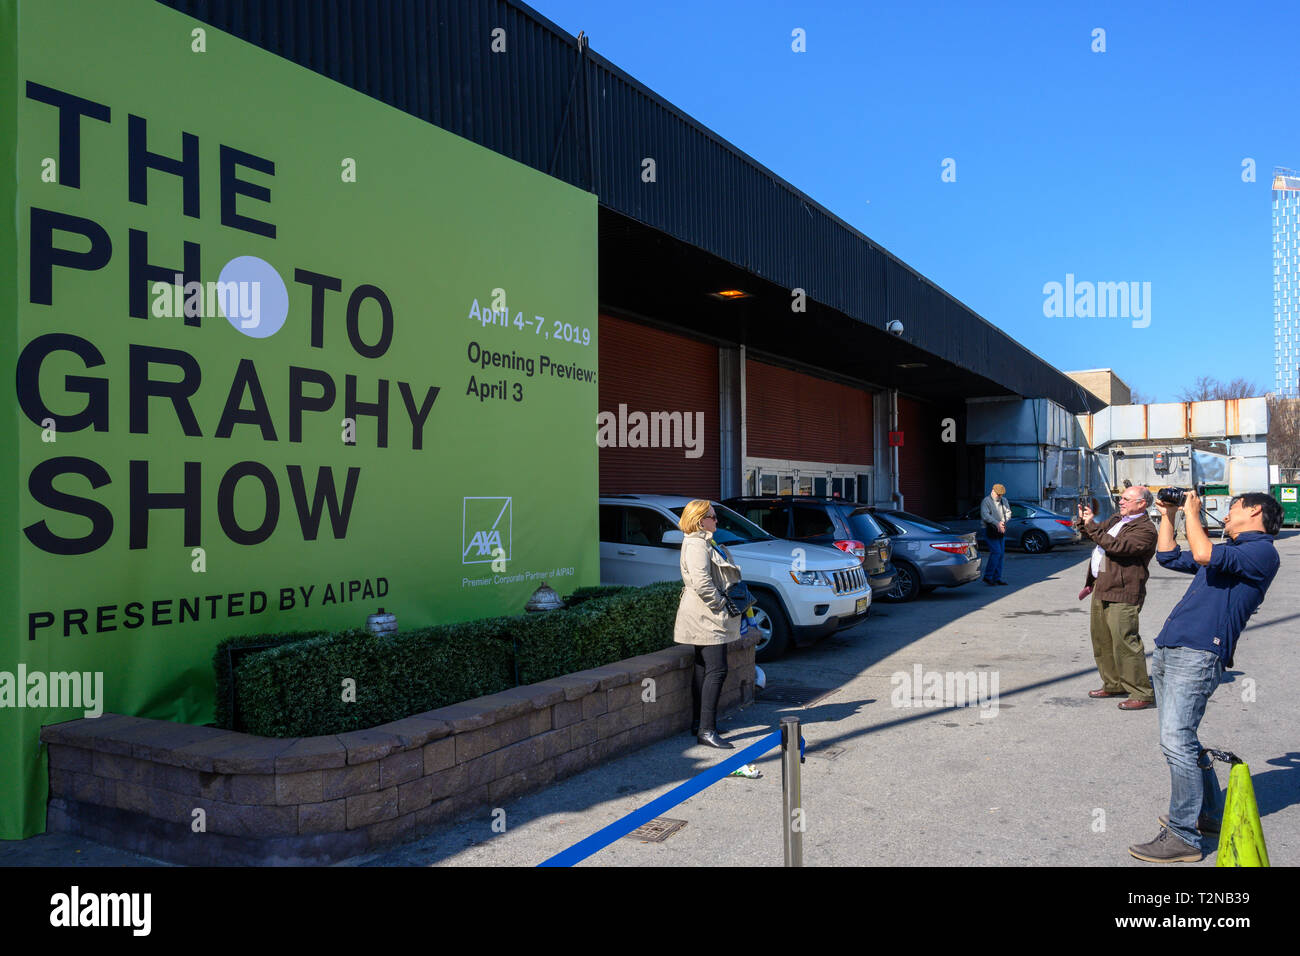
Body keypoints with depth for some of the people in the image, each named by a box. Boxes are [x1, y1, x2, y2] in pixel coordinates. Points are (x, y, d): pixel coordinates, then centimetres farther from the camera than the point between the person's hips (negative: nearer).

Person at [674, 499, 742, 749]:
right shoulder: (695, 545, -16)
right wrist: (721, 605, -18)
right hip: (706, 618, -11)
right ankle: (706, 730, -12)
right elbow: (701, 583, -25)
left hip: (708, 618, 11)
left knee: (703, 669, 14)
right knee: (717, 669, -13)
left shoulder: (705, 543, 18)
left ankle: (699, 723, 22)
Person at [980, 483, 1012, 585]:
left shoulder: (1003, 501, 15)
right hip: (991, 530, -7)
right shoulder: (986, 501, -6)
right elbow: (985, 515, -19)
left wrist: (1003, 521, -12)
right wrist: (997, 523, -28)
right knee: (996, 552, -15)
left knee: (1001, 554, 5)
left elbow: (1008, 513, 8)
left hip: (1001, 531, 7)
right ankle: (988, 576, -8)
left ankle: (997, 578, 11)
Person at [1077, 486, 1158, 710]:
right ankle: (1113, 684, 29)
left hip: (1122, 594, -10)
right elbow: (1098, 533, 31)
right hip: (1101, 589, 10)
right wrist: (1085, 520, 11)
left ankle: (1142, 694, -2)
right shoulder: (1116, 518, 16)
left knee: (1125, 642, -10)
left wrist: (1092, 526, -19)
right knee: (1101, 639, 16)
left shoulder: (1145, 530, -13)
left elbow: (1116, 546, -25)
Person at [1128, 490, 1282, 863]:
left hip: (1198, 654, -10)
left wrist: (1192, 512, -8)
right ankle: (1208, 814, 30)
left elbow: (1203, 555, -21)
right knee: (1181, 739, 16)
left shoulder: (1262, 552, -4)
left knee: (1176, 741, -13)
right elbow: (1168, 557, 33)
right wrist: (1168, 515, 27)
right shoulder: (1229, 551, 26)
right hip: (1169, 650, 10)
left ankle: (1183, 837, -7)